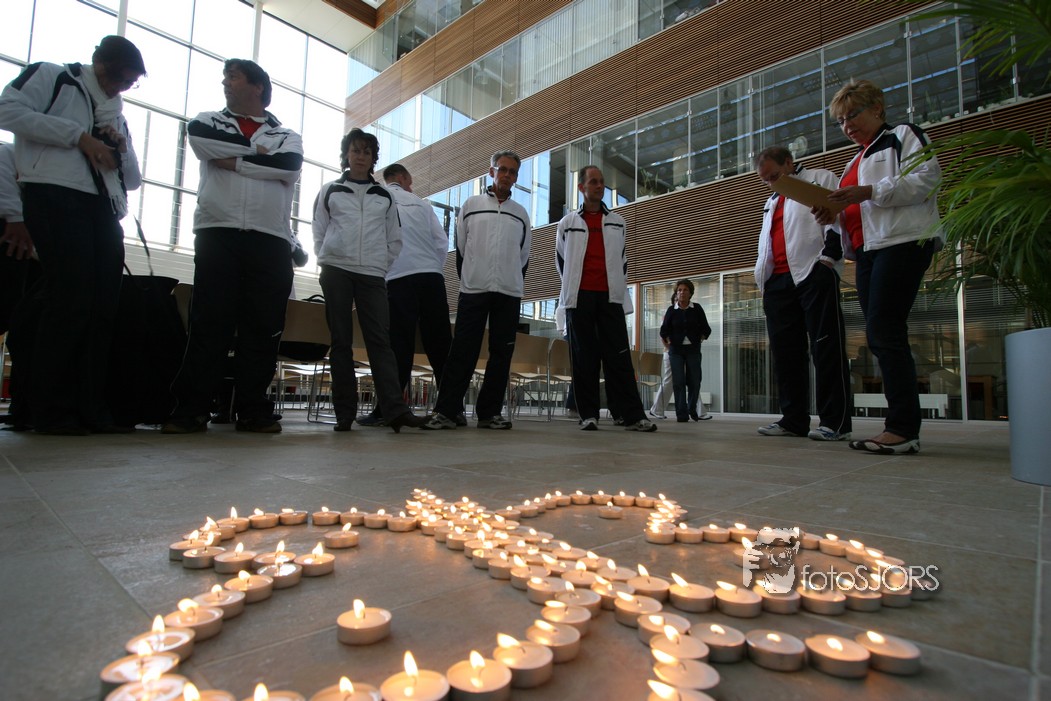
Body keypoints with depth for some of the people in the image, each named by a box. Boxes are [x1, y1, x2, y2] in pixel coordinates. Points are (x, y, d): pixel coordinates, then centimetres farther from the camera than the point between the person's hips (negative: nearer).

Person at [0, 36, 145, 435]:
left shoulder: (115, 113, 30)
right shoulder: (51, 77, 14)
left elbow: (133, 179, 25)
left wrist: (122, 149, 6)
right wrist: (78, 135, -8)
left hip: (104, 209, 6)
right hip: (56, 196, -6)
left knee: (103, 307, -3)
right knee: (68, 301, -15)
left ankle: (91, 408, 1)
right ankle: (50, 411, -8)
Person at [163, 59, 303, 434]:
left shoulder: (286, 135, 18)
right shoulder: (210, 121, 23)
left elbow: (288, 165, -5)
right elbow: (197, 136, -2)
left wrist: (233, 161, -2)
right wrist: (256, 149, 2)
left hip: (270, 241, 0)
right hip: (217, 235, 1)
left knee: (263, 327, -3)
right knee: (209, 323, -4)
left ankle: (253, 410, 3)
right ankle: (191, 408, 0)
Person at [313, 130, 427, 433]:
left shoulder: (385, 196, 16)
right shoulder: (329, 191, 13)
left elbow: (394, 240, 15)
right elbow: (319, 232, 13)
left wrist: (382, 265, 4)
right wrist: (328, 260, 2)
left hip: (372, 275, 0)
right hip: (336, 271, 0)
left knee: (380, 340, -9)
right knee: (341, 340, -1)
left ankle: (395, 409, -16)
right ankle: (344, 412, 1)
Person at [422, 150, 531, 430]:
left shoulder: (521, 214, 15)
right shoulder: (471, 205, 10)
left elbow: (524, 256, 16)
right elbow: (460, 248, 9)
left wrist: (513, 283, 8)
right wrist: (468, 279, 6)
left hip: (509, 292, 2)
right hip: (473, 290, -2)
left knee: (501, 352, 1)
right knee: (463, 350, -6)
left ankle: (489, 412, 9)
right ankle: (446, 411, -3)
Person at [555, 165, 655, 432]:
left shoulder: (617, 222, 15)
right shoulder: (567, 223, 11)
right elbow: (560, 260, 17)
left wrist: (619, 286, 14)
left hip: (611, 296, 1)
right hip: (579, 297, -1)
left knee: (619, 356, -4)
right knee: (584, 357, -1)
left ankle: (633, 415, -5)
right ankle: (588, 415, 3)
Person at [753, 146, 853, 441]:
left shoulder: (820, 179, 10)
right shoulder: (771, 201, 30)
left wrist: (828, 255, -14)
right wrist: (763, 275, 16)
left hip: (814, 274, -7)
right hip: (777, 282, 7)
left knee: (826, 347, -8)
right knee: (785, 352, 3)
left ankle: (835, 421, -5)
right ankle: (793, 419, 8)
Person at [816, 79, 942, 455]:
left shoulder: (904, 135, 6)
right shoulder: (855, 162, 28)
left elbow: (927, 179, -9)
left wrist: (868, 192, -16)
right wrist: (834, 215, 9)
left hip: (902, 243, -8)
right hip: (867, 251, 8)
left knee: (884, 332, -17)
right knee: (880, 337, 2)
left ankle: (904, 428, -14)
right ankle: (900, 428, 6)